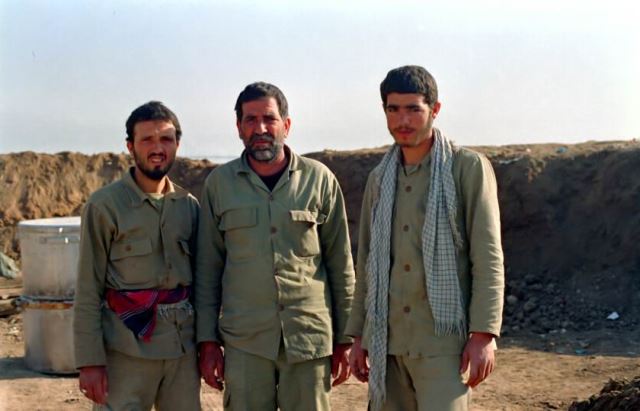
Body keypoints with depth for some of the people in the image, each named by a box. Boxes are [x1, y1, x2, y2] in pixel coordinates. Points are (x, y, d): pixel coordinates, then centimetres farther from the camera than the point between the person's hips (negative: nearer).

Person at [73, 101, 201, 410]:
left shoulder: (189, 205, 8)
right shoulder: (104, 205, -5)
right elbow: (88, 291, -6)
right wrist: (89, 361, -11)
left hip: (183, 347, 4)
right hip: (127, 349, -4)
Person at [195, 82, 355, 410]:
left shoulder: (319, 179, 3)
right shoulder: (219, 183, 5)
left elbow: (341, 265, 6)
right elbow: (207, 269, 7)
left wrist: (345, 340, 4)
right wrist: (207, 341, 3)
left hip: (309, 340, 0)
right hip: (244, 343, 1)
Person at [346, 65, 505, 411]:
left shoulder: (469, 168, -3)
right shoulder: (379, 178, 13)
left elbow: (488, 258, -7)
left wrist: (483, 335, -14)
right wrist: (358, 337, 14)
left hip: (443, 340, -5)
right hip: (387, 340, 5)